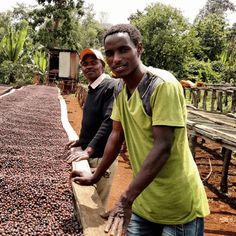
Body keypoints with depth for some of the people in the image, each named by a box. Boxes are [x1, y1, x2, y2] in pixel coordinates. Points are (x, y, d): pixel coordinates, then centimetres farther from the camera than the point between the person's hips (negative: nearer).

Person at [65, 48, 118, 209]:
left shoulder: (111, 87, -17)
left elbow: (109, 122, -27)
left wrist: (89, 150, -30)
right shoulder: (92, 88, 11)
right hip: (89, 153, 9)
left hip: (102, 156, -9)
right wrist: (81, 141, 16)